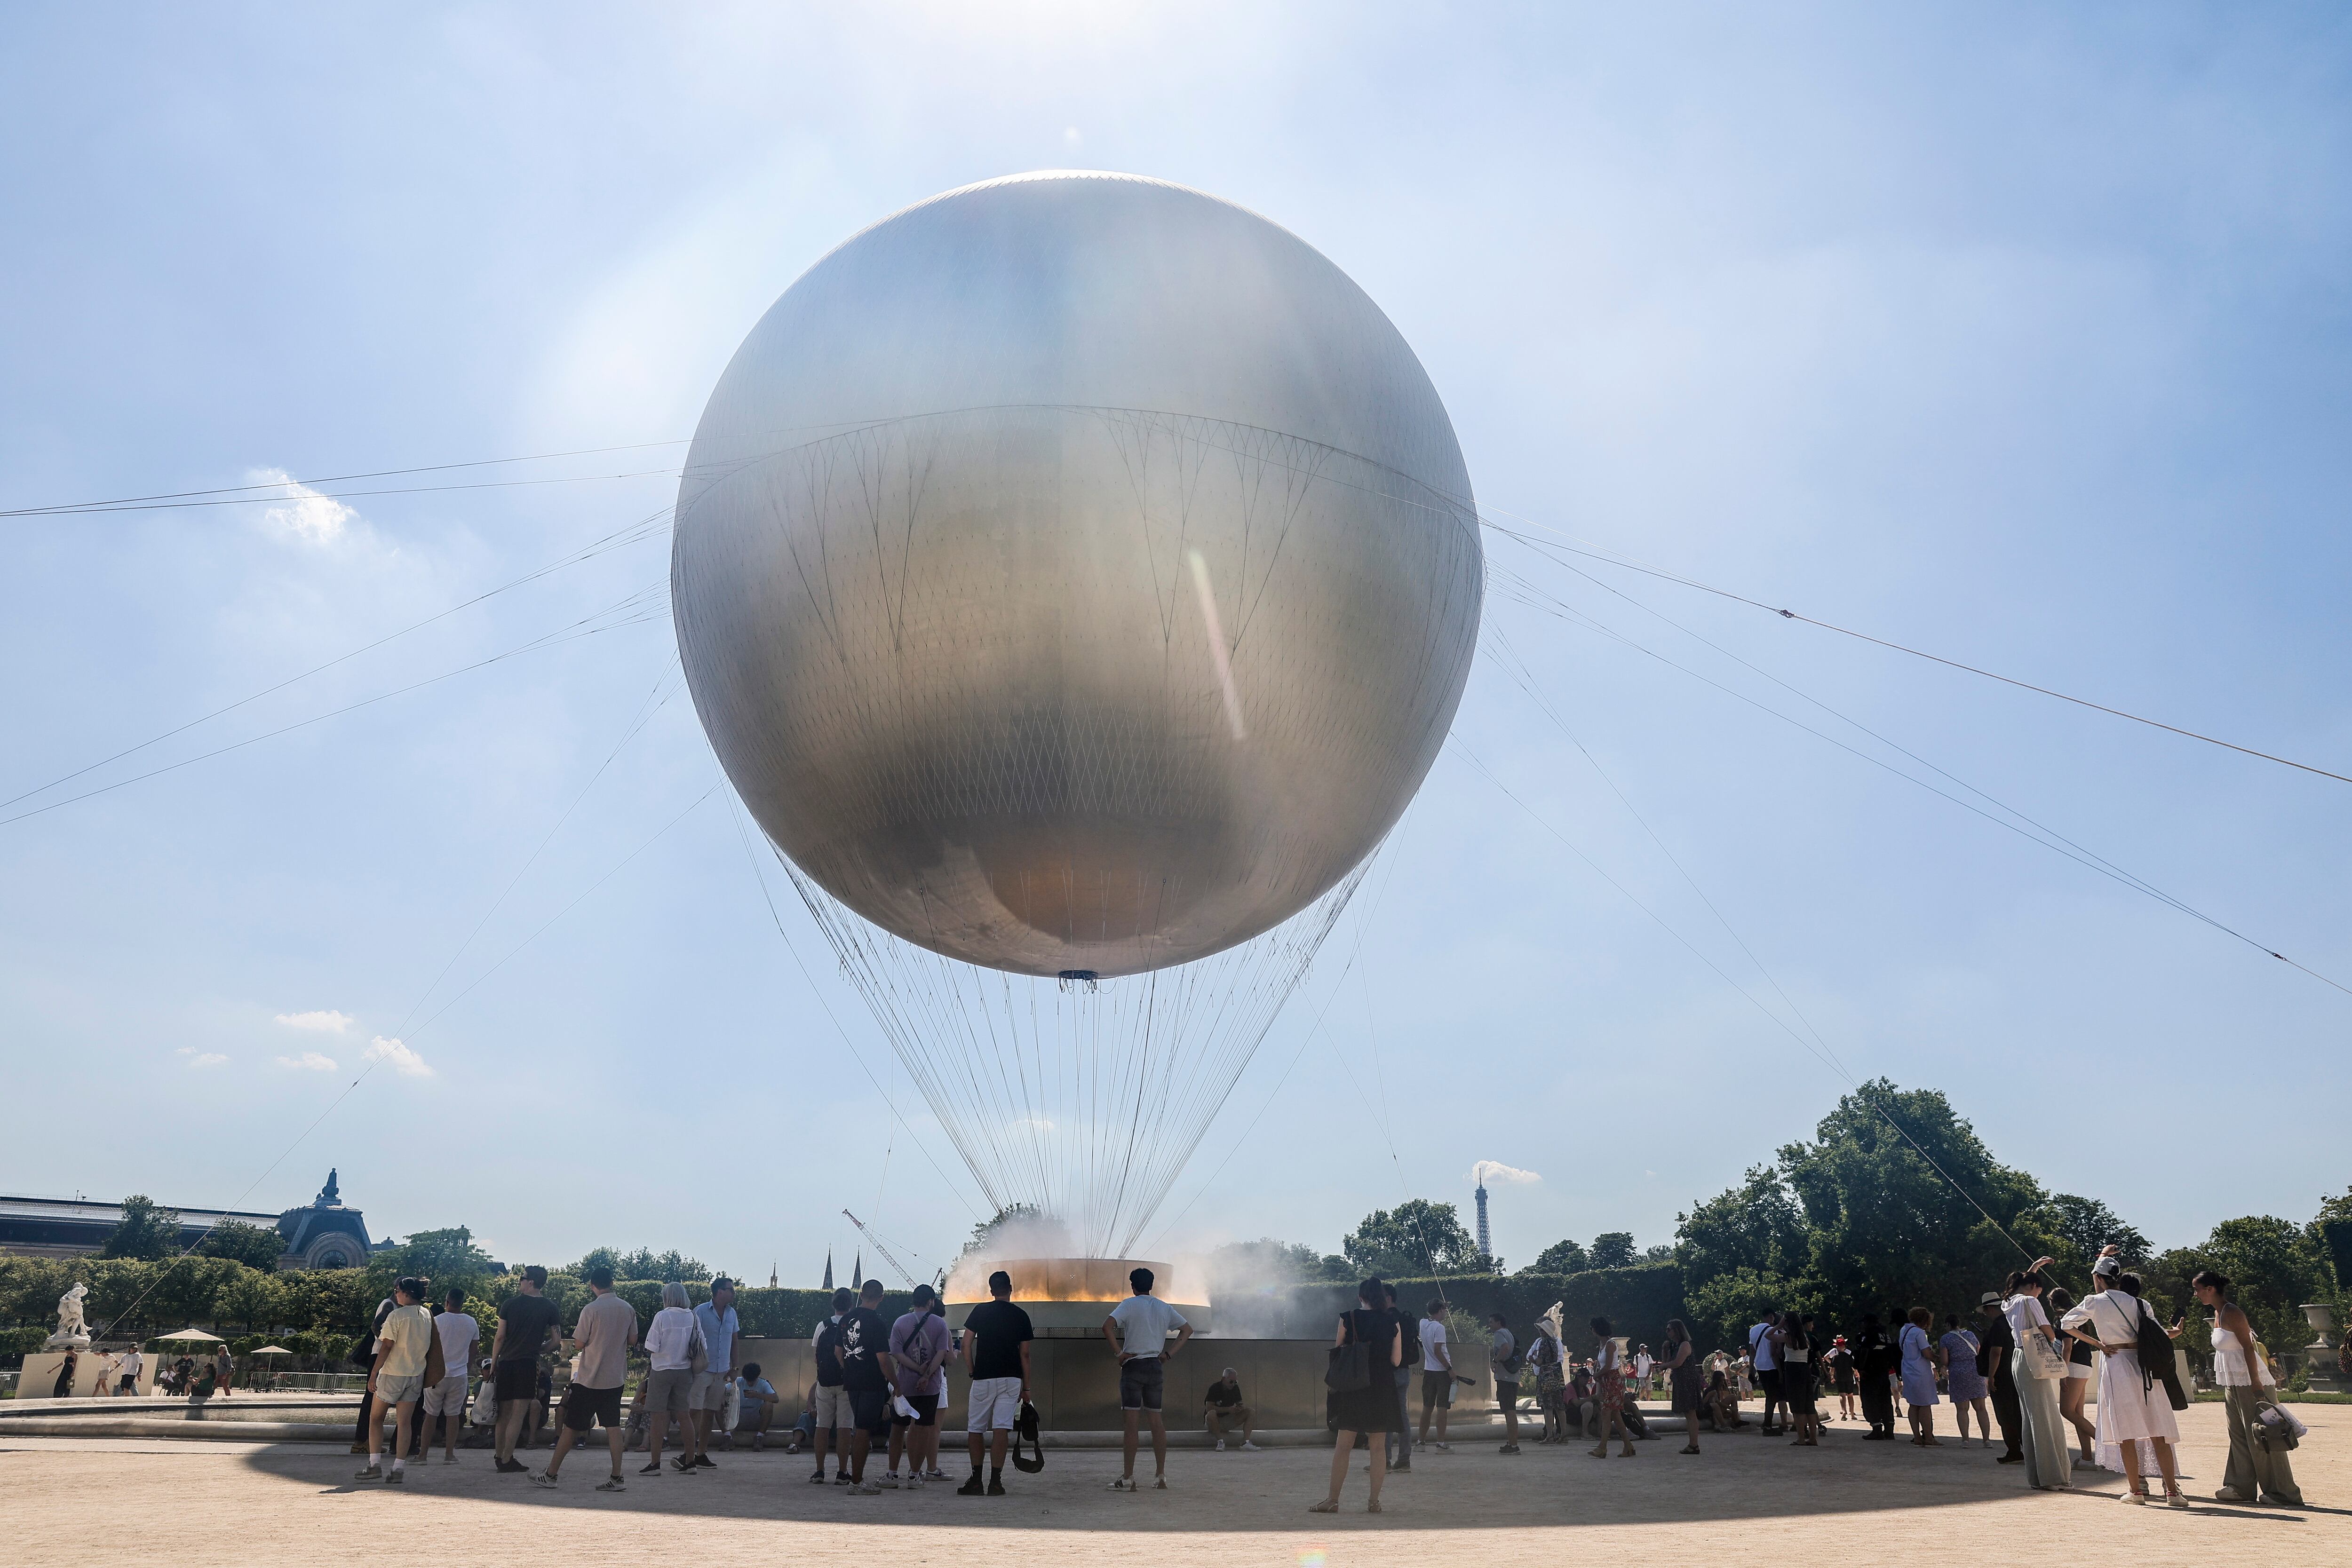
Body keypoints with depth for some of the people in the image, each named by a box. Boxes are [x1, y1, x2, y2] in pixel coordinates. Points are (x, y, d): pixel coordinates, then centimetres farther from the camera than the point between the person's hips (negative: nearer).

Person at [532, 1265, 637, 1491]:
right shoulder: (628, 1309, 2)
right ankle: (617, 1477, 4)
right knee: (613, 1426, 7)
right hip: (616, 1378, 5)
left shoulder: (591, 1310, -14)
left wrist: (578, 1330, 11)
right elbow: (632, 1341, 9)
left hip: (589, 1379, -4)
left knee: (571, 1427, 6)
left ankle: (551, 1475, 14)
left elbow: (579, 1343, -9)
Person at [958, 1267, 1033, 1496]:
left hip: (983, 1378, -1)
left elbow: (966, 1345, -1)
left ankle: (976, 1480, 12)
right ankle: (996, 1481, -8)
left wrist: (971, 1373, 9)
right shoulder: (1020, 1316, 6)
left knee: (975, 1429, 11)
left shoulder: (980, 1311, 4)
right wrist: (1026, 1388, 10)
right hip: (1011, 1378, 1)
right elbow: (1025, 1354, 6)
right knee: (1002, 1429, -3)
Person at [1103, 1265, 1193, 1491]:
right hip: (1156, 1366, 4)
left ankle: (1128, 1478, -4)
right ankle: (1161, 1476, 13)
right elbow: (1187, 1329, 16)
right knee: (1157, 1420, 10)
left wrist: (1119, 1352, -11)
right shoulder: (1164, 1308, 11)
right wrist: (1170, 1353, 10)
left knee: (1131, 1421, -4)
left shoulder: (1129, 1305, -4)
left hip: (1133, 1365, -4)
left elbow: (1107, 1326, -18)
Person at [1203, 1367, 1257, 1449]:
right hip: (1215, 1422, -6)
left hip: (1228, 1420, 6)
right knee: (1211, 1414, -41)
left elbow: (1240, 1404, 8)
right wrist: (1229, 1409, -29)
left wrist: (1241, 1408, -19)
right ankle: (1220, 1442, -26)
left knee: (1251, 1412, -12)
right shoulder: (1215, 1388, -16)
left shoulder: (1235, 1388, 2)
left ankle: (1245, 1443, -25)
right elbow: (1208, 1408, -24)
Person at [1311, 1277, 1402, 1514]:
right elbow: (1396, 1361, 1)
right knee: (1378, 1446, 10)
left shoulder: (1348, 1319, -5)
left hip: (1353, 1388, -2)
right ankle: (1374, 1501, 8)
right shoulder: (1393, 1322, 0)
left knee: (1343, 1446, 2)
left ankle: (1333, 1500, 4)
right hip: (1383, 1388, 2)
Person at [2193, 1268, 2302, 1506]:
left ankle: (2282, 1492, 3)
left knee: (2260, 1437, -4)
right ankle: (2242, 1487, 15)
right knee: (2239, 1435, 10)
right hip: (2233, 1384, 10)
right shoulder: (2218, 1314, 11)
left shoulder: (2232, 1313, -16)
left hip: (2250, 1382, -10)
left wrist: (2256, 1386, -22)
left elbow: (2248, 1348, -20)